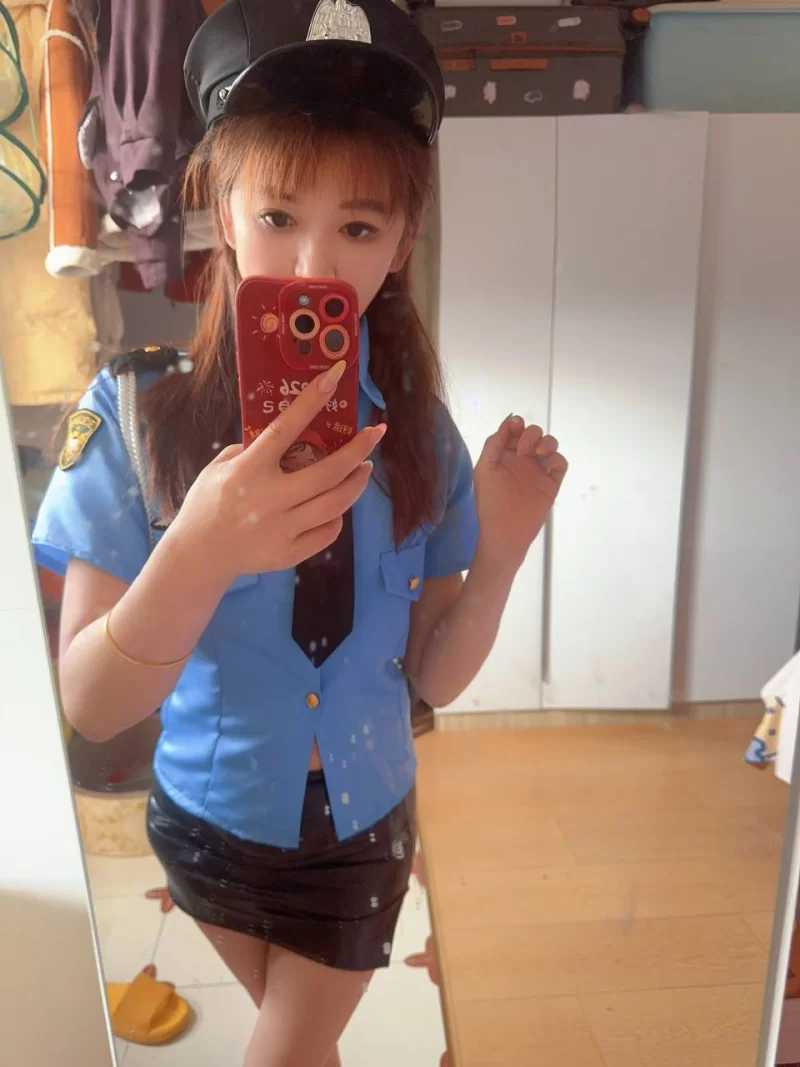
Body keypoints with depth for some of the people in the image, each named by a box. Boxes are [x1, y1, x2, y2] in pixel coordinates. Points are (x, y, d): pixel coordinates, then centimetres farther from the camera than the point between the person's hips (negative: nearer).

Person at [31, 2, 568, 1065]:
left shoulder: (416, 430, -13)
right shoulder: (137, 413, -20)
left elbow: (433, 676, -10)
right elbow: (89, 706, -22)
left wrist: (500, 551, -27)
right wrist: (197, 556, -40)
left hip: (362, 826, 0)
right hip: (213, 817, 1)